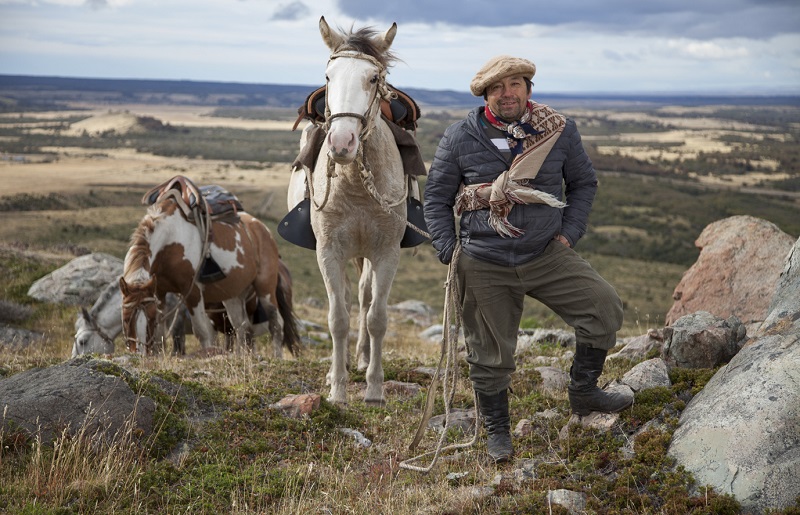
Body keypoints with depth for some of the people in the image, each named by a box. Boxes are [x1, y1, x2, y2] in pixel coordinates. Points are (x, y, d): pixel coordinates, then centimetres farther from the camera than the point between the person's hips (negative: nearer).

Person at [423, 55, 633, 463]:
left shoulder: (559, 131, -1)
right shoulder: (460, 138, -5)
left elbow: (583, 182, 13)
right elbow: (437, 198, 5)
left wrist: (569, 231, 1)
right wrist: (449, 251, -5)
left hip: (548, 256, 2)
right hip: (484, 266, -2)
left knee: (605, 309, -7)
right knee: (490, 354, 5)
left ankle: (583, 392, 16)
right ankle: (497, 430, 29)